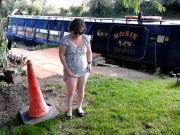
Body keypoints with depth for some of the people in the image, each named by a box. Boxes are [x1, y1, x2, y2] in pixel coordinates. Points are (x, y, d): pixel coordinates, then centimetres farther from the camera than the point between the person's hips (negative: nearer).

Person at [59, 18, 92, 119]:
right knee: (71, 92, 2)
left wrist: (89, 64, -2)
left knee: (81, 90, 15)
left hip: (83, 70, 4)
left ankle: (80, 107, 36)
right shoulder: (66, 39, -15)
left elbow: (89, 52, 10)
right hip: (71, 71, -3)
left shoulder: (85, 39, -2)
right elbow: (61, 55, -13)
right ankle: (69, 109, 24)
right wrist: (67, 69, -16)